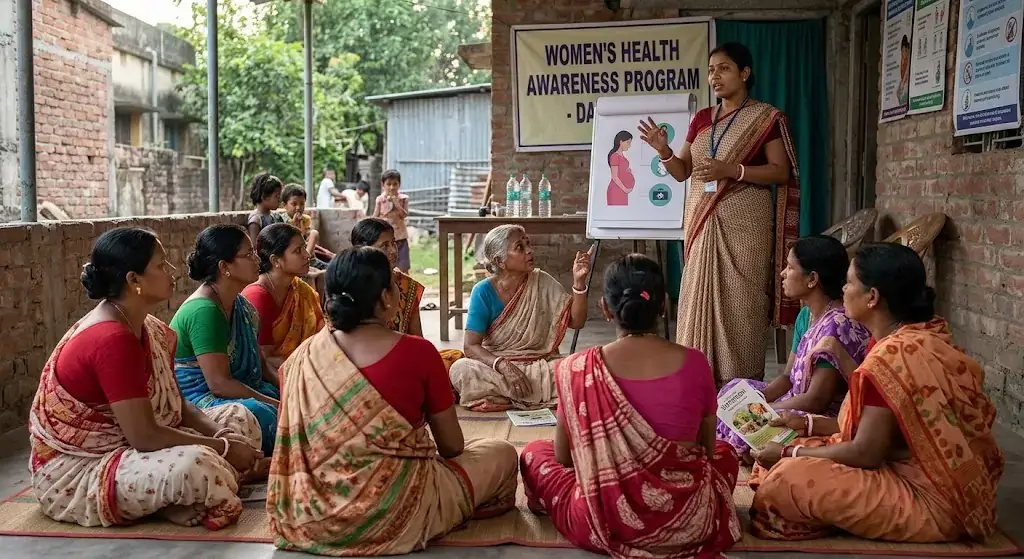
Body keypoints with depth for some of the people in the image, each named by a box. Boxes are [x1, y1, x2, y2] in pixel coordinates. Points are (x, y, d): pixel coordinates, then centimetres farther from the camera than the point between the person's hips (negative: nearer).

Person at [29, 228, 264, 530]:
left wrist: (219, 435, -11)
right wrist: (222, 447, -19)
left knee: (239, 418, 9)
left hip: (122, 447, 10)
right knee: (196, 466, -36)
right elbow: (145, 437, -28)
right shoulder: (113, 339, -26)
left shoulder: (148, 329, 4)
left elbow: (176, 404, 7)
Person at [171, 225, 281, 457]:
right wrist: (275, 403, -21)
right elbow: (219, 383, -24)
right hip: (198, 401, -9)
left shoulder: (240, 305, 9)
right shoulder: (204, 311, -20)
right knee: (274, 417, -33)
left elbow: (261, 366, 11)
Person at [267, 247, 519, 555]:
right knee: (502, 454, 13)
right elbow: (451, 446, -2)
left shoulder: (304, 355, -2)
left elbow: (291, 444, 10)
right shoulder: (418, 353, -14)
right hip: (395, 514, -6)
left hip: (316, 513, 6)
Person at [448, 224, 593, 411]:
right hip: (495, 366, -2)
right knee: (460, 369, -31)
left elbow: (575, 321, -6)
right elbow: (471, 346, -12)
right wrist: (504, 366, -29)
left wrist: (579, 282, -21)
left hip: (541, 366, 2)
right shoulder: (484, 292, -9)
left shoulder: (542, 282, -2)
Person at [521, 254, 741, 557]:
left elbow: (563, 456, 3)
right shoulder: (694, 363, -6)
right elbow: (708, 448, 8)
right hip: (689, 524, 2)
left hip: (604, 524, -1)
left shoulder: (578, 368, -10)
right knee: (725, 453, 34)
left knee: (535, 453, 24)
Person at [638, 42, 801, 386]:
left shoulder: (766, 118, -1)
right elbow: (682, 172, 14)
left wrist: (731, 170, -19)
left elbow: (782, 172, -8)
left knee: (740, 299, -5)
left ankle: (743, 383, 3)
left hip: (744, 222, -5)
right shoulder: (701, 119, 14)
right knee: (698, 296, 2)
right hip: (703, 221, 5)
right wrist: (663, 150, -7)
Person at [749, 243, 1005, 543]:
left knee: (788, 479, -19)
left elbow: (866, 453, -21)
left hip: (930, 501, -10)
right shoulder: (920, 340, 6)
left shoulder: (895, 356, -25)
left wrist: (788, 454, -10)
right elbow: (872, 426, 12)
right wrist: (808, 424, 13)